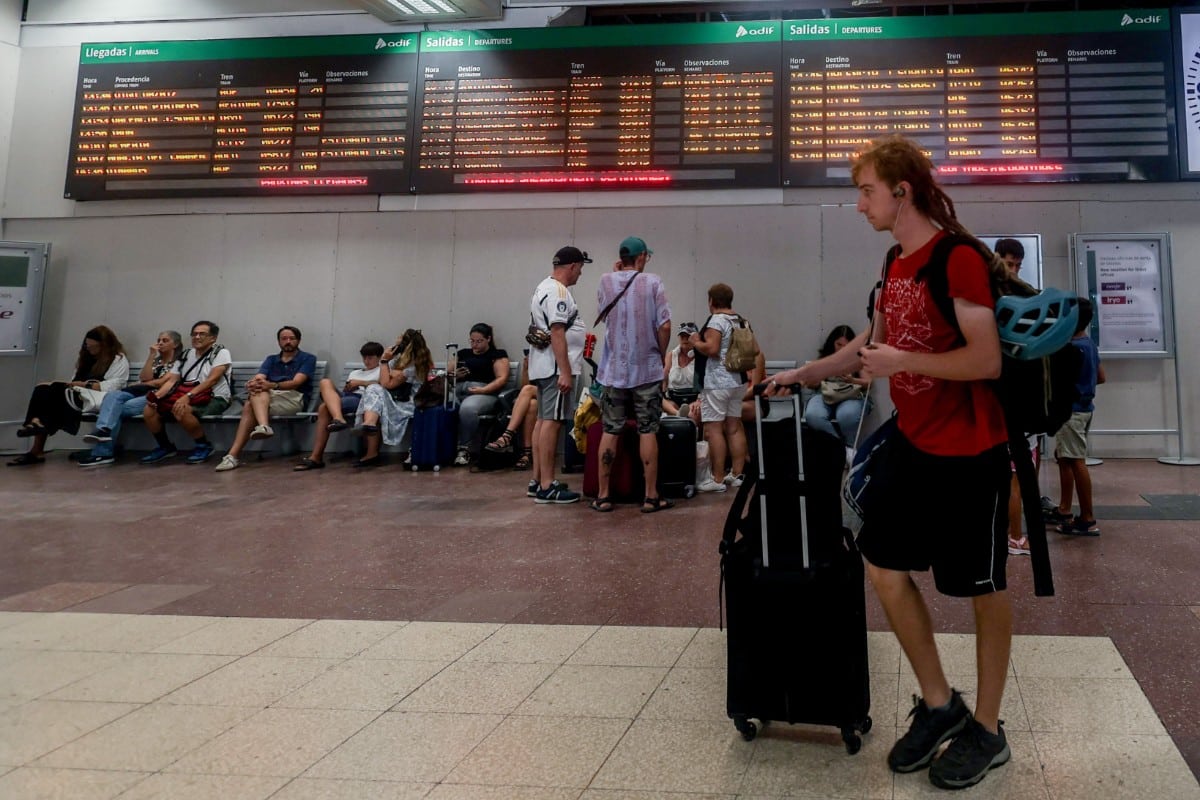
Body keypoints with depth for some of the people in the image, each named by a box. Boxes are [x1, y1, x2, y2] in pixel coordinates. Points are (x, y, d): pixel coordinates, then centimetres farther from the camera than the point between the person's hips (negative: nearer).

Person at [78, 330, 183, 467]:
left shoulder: (178, 362, 7)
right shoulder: (156, 360, 28)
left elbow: (163, 382, -7)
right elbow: (144, 378, 9)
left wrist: (142, 384, 7)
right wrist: (152, 355, 7)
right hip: (143, 393, 6)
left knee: (118, 408, -26)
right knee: (113, 396, -27)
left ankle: (103, 451, -30)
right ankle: (104, 429, -45)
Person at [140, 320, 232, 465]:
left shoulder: (221, 352, -2)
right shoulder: (185, 355, 17)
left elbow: (212, 379, -16)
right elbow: (172, 380, 11)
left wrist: (188, 396, -28)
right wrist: (157, 395, -10)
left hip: (213, 399, -7)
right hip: (185, 396, 7)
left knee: (182, 411, -35)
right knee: (149, 410, -10)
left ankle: (204, 446, -12)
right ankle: (165, 447, 11)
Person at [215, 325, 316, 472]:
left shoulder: (308, 358, 9)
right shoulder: (271, 359, 24)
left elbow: (296, 382, -9)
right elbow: (258, 378, 3)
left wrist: (271, 385, -29)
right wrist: (252, 383, -24)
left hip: (295, 399, -4)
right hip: (267, 398, 4)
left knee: (251, 405, -30)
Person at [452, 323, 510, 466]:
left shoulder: (497, 355, 15)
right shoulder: (463, 353, 29)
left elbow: (502, 378, 1)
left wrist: (483, 390, -14)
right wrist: (455, 375, 4)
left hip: (485, 393, -4)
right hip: (458, 390, 4)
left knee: (468, 408, -39)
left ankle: (465, 449, -27)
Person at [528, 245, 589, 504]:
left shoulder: (544, 287, 18)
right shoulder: (558, 292, -16)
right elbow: (557, 333, -23)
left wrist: (578, 333, 36)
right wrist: (565, 372, -25)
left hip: (543, 367, 11)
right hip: (556, 368, -11)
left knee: (543, 420, 13)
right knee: (552, 422, -10)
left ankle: (538, 481, 18)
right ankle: (546, 487, -9)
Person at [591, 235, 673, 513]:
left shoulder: (605, 282, 1)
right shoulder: (652, 282, -6)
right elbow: (664, 326, -10)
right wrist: (661, 355, 6)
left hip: (614, 371, 2)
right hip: (647, 370, -2)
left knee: (610, 432, 7)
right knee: (648, 432, 3)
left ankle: (603, 495, 10)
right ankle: (651, 496, 7)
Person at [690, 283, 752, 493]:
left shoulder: (716, 320, -12)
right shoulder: (740, 320, 13)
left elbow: (712, 349, -22)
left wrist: (696, 342, -5)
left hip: (717, 382, -9)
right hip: (738, 380, 9)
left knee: (713, 429, -6)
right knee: (734, 427, 12)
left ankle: (717, 479, -6)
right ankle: (736, 474, 16)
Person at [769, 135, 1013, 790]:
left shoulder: (958, 260, -17)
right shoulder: (896, 264, 9)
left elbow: (987, 360, -23)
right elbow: (874, 342, 23)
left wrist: (902, 361, -19)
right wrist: (800, 375, 25)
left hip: (970, 453, -8)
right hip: (914, 443, 8)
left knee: (983, 587, 5)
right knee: (885, 566, 9)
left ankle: (987, 730, 22)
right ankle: (938, 704, 25)